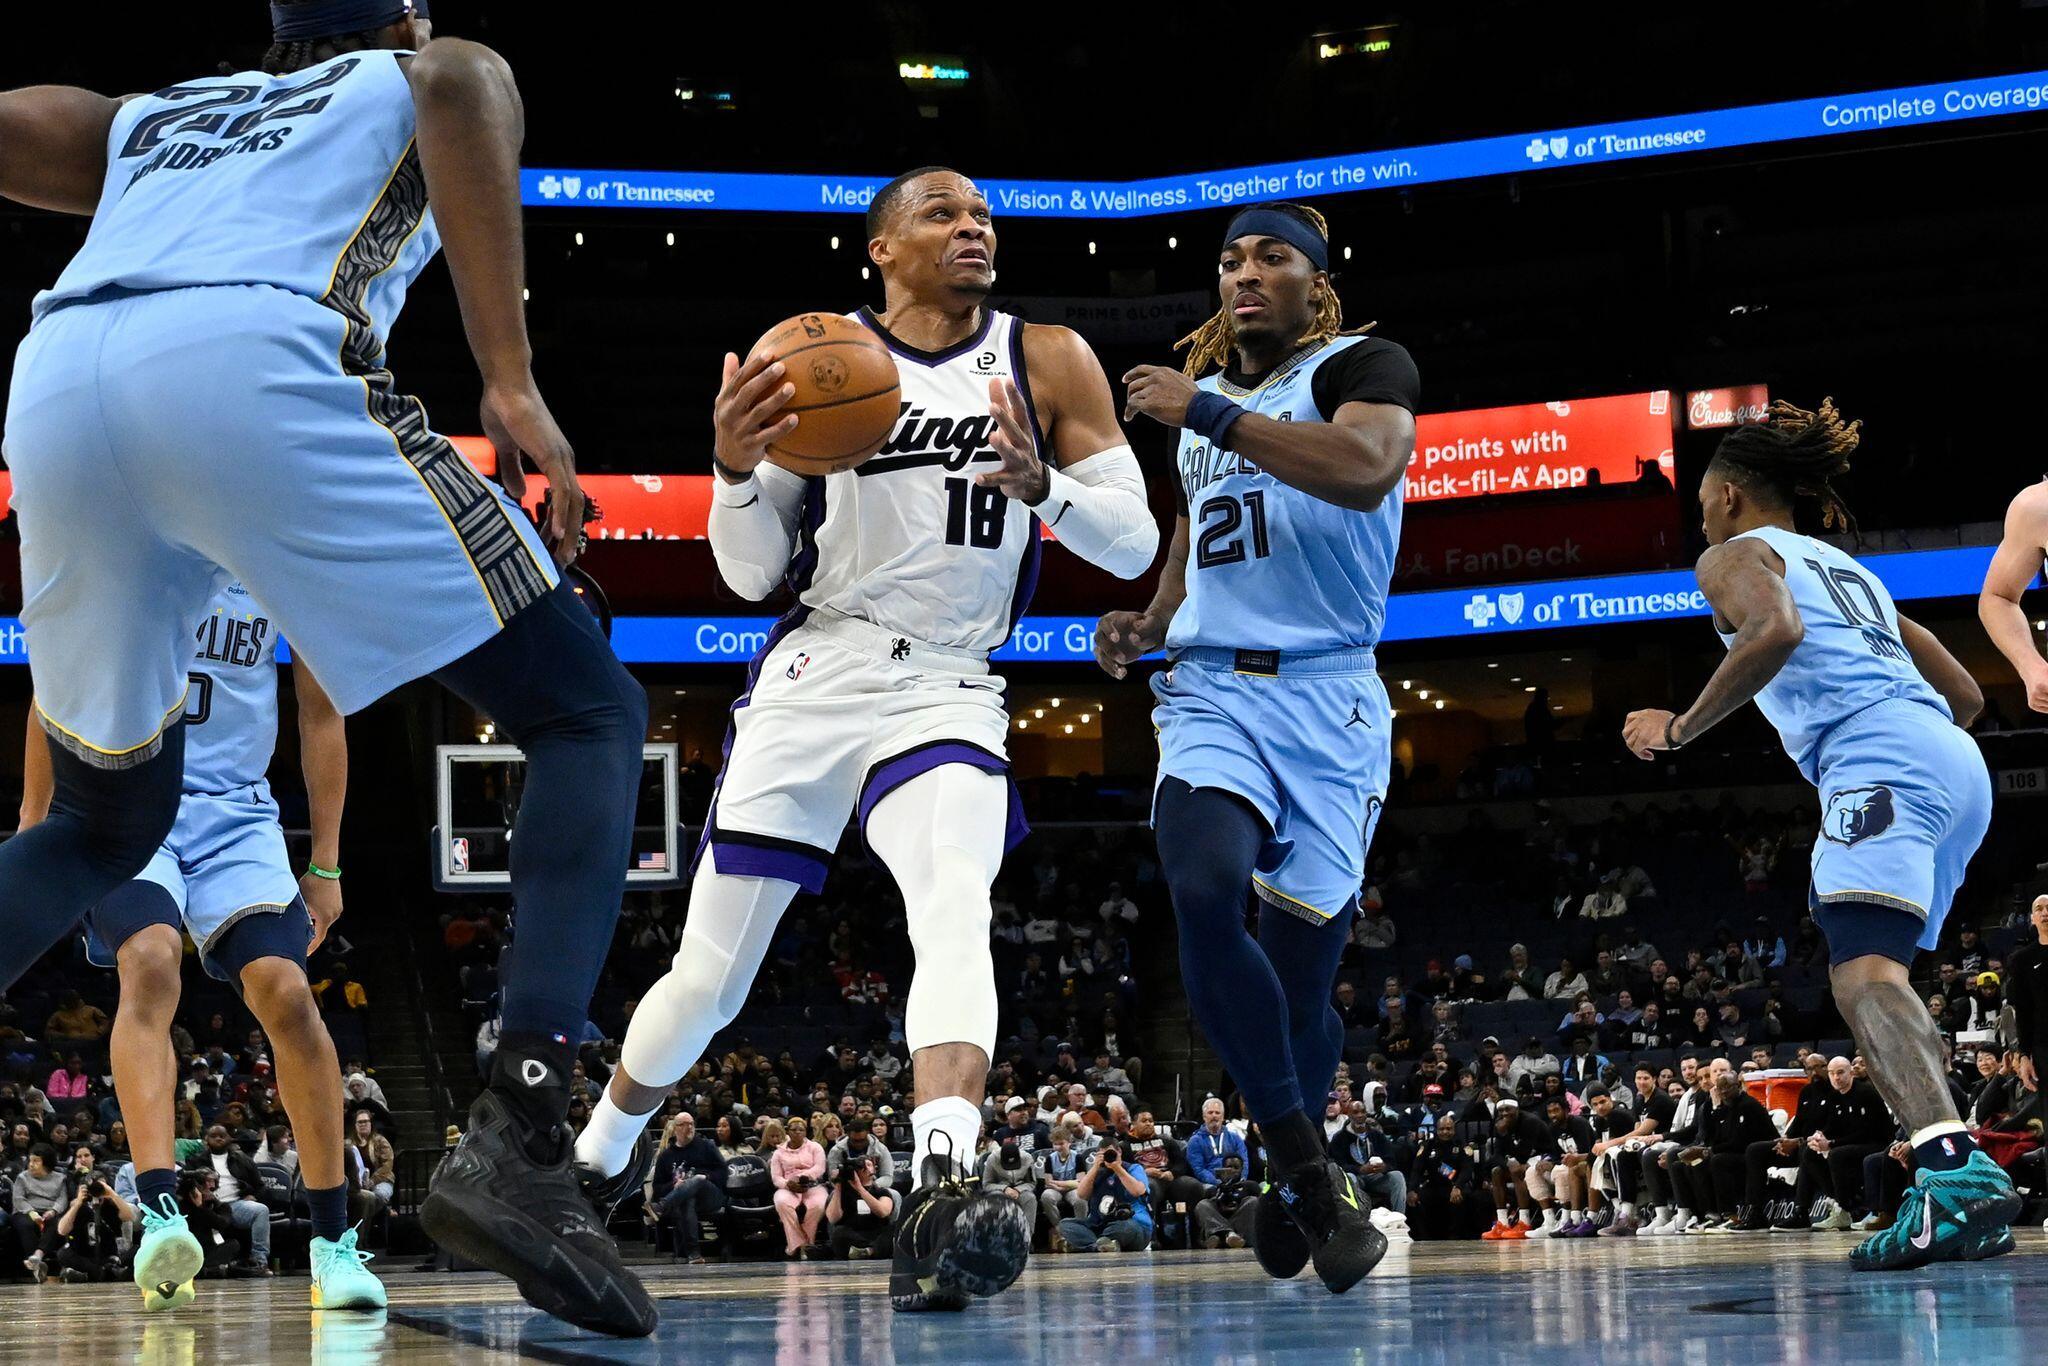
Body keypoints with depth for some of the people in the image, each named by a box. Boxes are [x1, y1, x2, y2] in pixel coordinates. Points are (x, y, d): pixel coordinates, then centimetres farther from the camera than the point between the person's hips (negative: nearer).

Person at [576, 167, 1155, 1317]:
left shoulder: (1048, 362, 1)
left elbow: (1137, 543, -2)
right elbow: (753, 571, 2)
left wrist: (1041, 485, -21)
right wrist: (735, 466, -19)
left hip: (949, 691, -1)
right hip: (815, 678, 1)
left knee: (957, 906, -32)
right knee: (709, 978, 5)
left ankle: (941, 1196, -47)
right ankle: (593, 1161, 32)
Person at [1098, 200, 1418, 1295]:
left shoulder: (1363, 367, 0)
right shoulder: (1201, 396, 20)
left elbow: (1366, 467, -23)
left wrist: (1210, 416, -22)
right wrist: (1148, 626, 15)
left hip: (1327, 700, -4)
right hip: (1211, 691, 4)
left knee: (1298, 964, 1)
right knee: (1204, 896, -26)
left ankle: (1291, 1189, 27)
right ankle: (1315, 1178, -18)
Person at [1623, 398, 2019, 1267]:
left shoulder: (1736, 553, 10)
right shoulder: (1848, 568, 34)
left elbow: (1776, 630, -15)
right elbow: (1963, 694, 31)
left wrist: (1684, 727, -7)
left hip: (1880, 762, -9)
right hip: (1960, 768, 9)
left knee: (1865, 973, -23)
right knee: (1870, 978, 14)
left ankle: (1954, 1171, -45)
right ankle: (1965, 1194, 4)